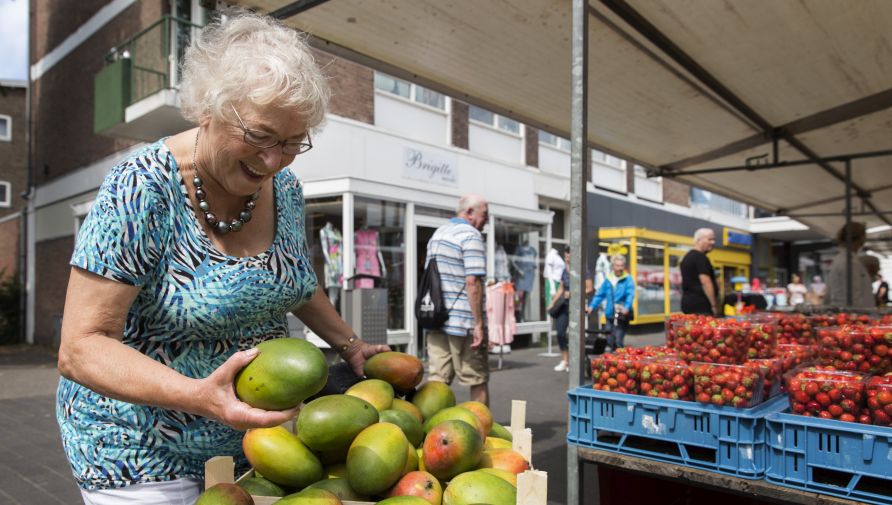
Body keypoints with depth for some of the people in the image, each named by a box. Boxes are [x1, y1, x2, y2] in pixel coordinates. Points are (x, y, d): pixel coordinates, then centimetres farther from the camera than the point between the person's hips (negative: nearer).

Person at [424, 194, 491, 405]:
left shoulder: (438, 234, 17)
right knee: (478, 380, 6)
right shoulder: (471, 235, -10)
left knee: (438, 378, 8)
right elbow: (472, 281, -20)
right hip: (463, 322, -7)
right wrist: (479, 323, -18)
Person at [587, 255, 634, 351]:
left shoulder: (627, 279, -3)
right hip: (610, 315, 5)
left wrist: (626, 308, -31)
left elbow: (630, 295, -16)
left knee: (618, 342, -9)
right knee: (610, 341, 10)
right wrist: (592, 306, 5)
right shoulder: (608, 279, 11)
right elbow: (600, 294, 15)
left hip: (622, 316, -4)